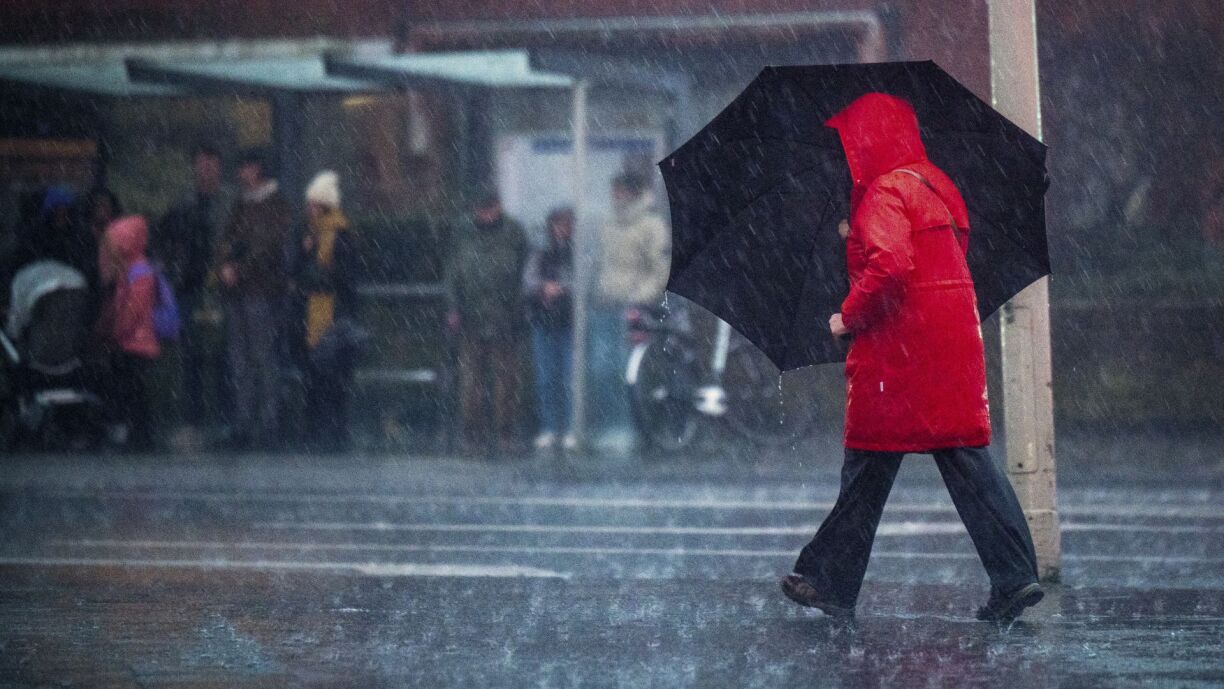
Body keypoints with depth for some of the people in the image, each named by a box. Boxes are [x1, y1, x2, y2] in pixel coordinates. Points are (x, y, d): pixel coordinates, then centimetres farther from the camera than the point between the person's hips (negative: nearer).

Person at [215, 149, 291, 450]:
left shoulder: (276, 206, -3)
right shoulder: (242, 206, 20)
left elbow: (269, 246, -11)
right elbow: (227, 241, 15)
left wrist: (238, 271, -12)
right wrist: (225, 266, -5)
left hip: (262, 291, -7)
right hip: (236, 291, 7)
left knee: (263, 355, -8)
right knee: (239, 358, 6)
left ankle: (267, 424, -6)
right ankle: (243, 423, 8)